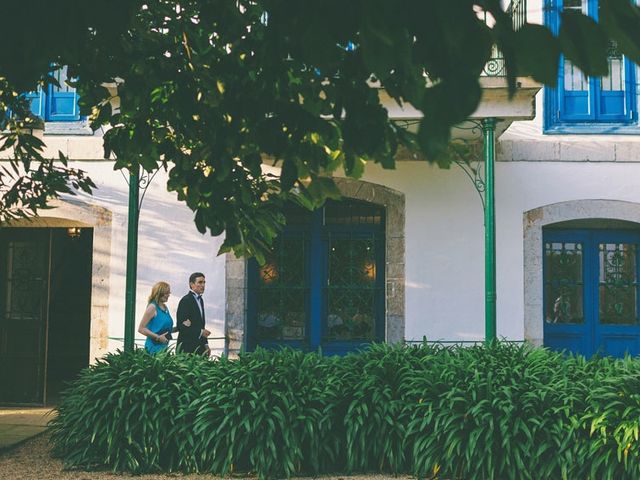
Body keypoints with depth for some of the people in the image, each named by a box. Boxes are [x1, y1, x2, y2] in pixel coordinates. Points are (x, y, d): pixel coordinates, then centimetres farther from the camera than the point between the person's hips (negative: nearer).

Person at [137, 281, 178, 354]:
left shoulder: (165, 307, 14)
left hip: (164, 346, 8)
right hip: (154, 346, -8)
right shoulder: (152, 307, -9)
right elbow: (141, 328, -13)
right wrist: (158, 337, -18)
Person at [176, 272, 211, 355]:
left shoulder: (200, 300, 16)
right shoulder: (185, 300, -11)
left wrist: (205, 344, 15)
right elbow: (181, 326, -16)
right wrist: (200, 332, -17)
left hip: (199, 347, 8)